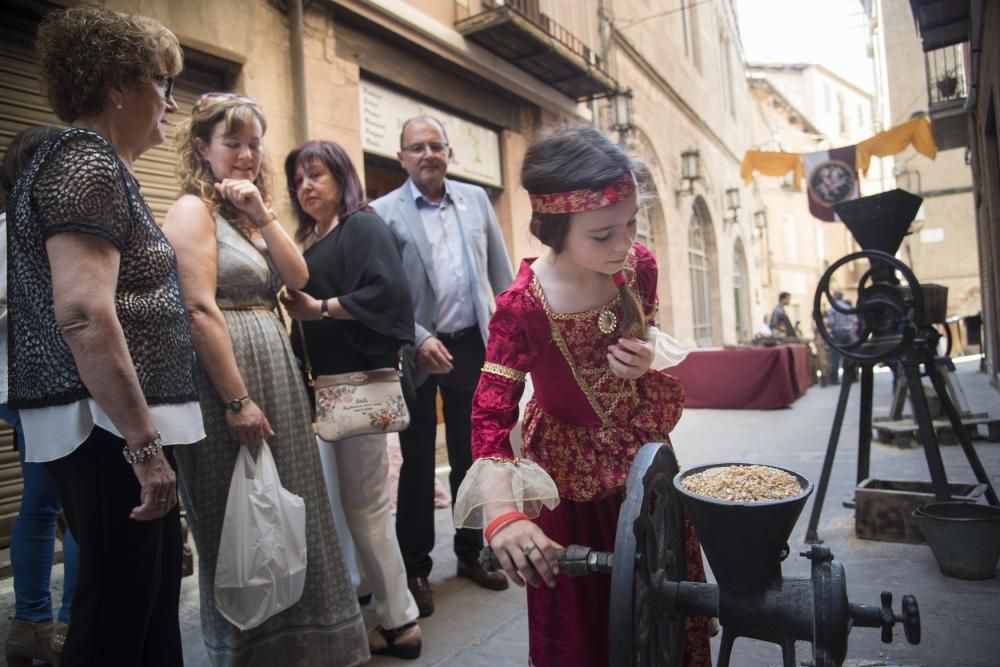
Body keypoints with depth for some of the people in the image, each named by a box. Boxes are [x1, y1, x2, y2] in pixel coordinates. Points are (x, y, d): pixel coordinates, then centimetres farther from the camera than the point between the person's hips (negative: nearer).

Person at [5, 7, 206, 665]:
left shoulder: (94, 162, 20)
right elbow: (82, 312, -24)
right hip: (109, 431, -10)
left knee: (153, 606, 18)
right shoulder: (87, 160, -11)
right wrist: (144, 442, -23)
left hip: (116, 429, 10)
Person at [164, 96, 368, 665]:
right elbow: (201, 310, -17)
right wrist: (237, 400, -21)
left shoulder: (248, 211, 16)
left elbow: (297, 277, 4)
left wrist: (262, 211, -5)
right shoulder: (193, 210, -8)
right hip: (227, 374, -8)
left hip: (275, 371, 8)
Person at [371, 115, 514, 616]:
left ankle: (471, 553, 32)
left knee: (469, 455, 15)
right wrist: (420, 339, -18)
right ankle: (416, 568, 25)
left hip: (472, 346, 4)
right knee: (418, 462, 9)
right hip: (418, 351, -3)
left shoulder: (476, 199, 7)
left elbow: (501, 272, 10)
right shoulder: (384, 212, -5)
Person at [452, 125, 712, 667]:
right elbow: (491, 415, -28)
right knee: (579, 616, 13)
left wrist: (648, 363, -17)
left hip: (642, 457, 4)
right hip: (570, 474, -4)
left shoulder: (640, 266, -13)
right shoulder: (522, 306, -28)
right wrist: (502, 513, -42)